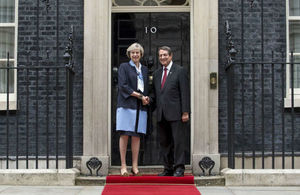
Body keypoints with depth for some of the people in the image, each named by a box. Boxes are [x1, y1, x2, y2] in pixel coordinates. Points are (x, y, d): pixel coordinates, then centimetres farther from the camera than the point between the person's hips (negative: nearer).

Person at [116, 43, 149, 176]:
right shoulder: (124, 67, 4)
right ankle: (123, 166, -2)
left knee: (137, 136, 3)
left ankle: (135, 167, 6)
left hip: (140, 107, 4)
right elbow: (123, 85, -7)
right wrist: (139, 96, -11)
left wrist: (145, 98, 0)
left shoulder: (144, 69, 19)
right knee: (124, 135, -6)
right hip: (126, 105, -4)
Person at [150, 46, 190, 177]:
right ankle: (168, 168, 15)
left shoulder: (180, 71, -1)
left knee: (178, 141, -4)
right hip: (161, 115, 6)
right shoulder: (156, 74, 18)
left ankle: (179, 168, 2)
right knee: (164, 143, 8)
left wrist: (185, 112, -12)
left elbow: (184, 93, -6)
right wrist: (149, 99, 0)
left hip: (175, 113, -6)